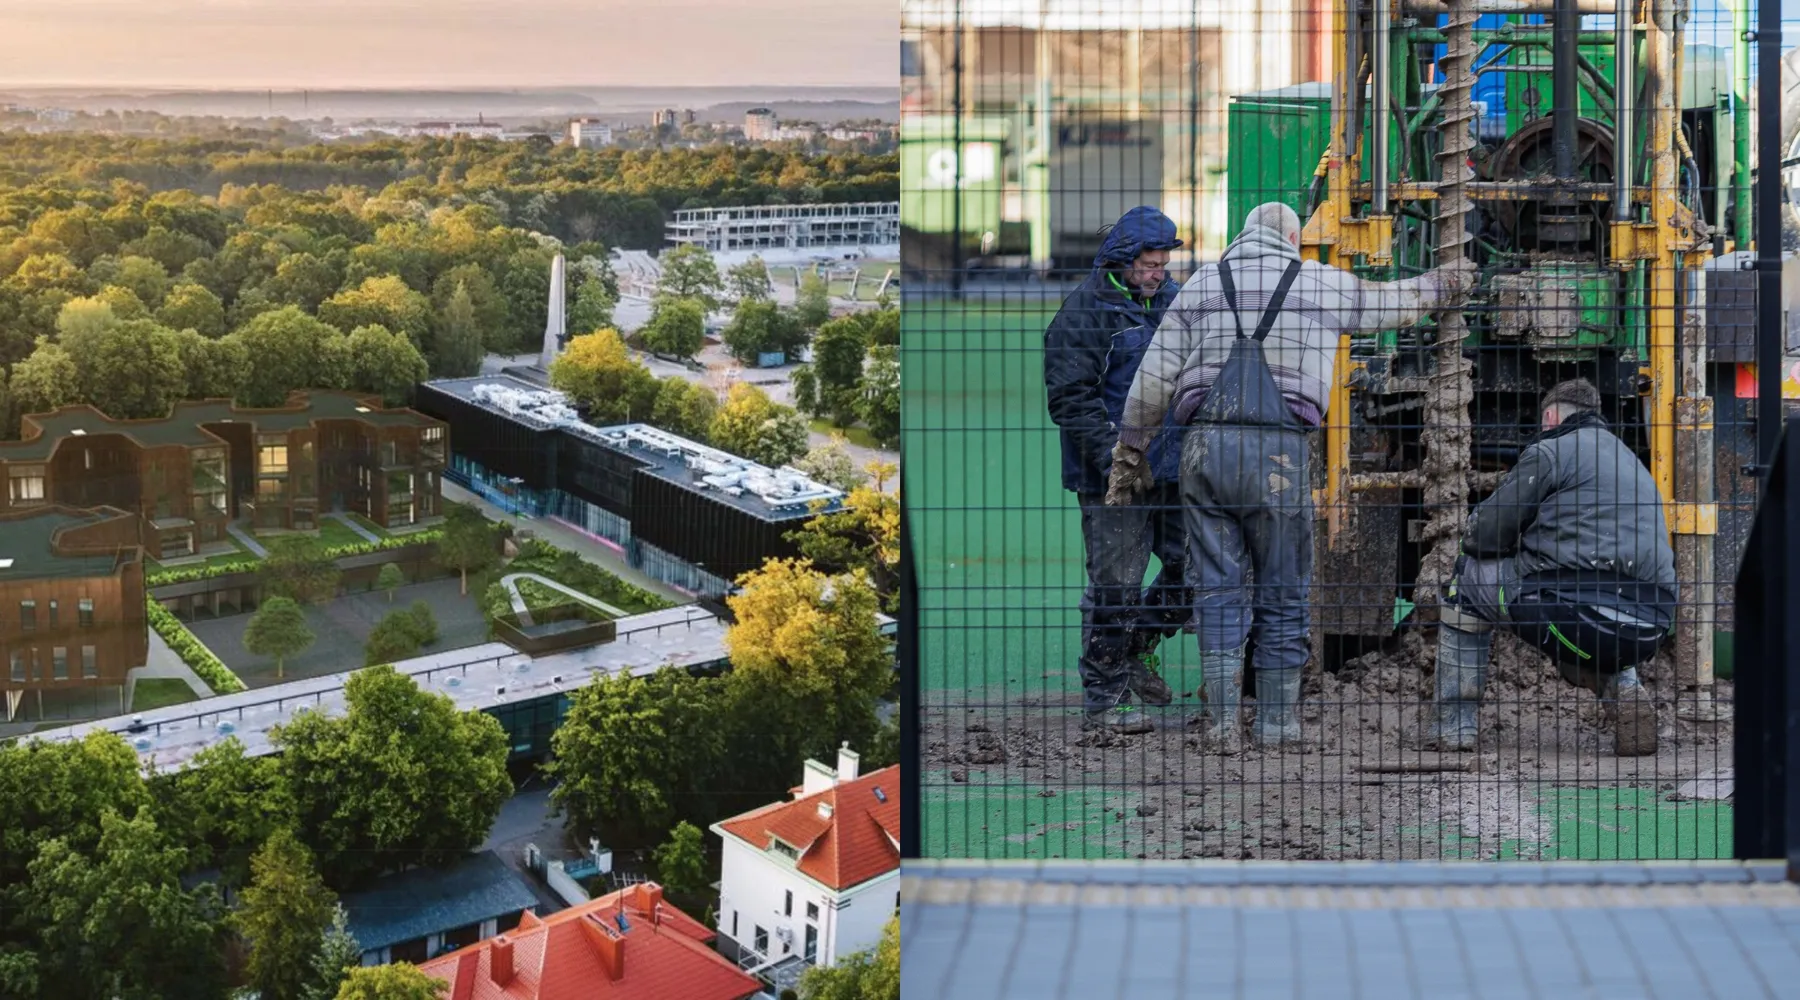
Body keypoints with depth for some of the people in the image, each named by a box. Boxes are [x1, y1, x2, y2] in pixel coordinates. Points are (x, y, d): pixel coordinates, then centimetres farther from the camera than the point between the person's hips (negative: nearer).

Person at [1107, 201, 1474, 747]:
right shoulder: (1322, 284, 10)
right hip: (1280, 452, -2)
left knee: (1218, 586, 6)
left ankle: (1222, 722, 3)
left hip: (1204, 446, 2)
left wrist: (1131, 454, 14)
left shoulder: (1201, 284, 14)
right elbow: (1394, 301, 26)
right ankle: (1277, 721, 13)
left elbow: (1154, 378, 9)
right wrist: (1447, 282, 46)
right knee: (1283, 590, 8)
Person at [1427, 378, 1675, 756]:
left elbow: (1485, 533, 1)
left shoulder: (1550, 451, 4)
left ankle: (1454, 722, 13)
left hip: (1585, 614, -7)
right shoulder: (1631, 460, 27)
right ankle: (1622, 687, 8)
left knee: (1469, 576, 16)